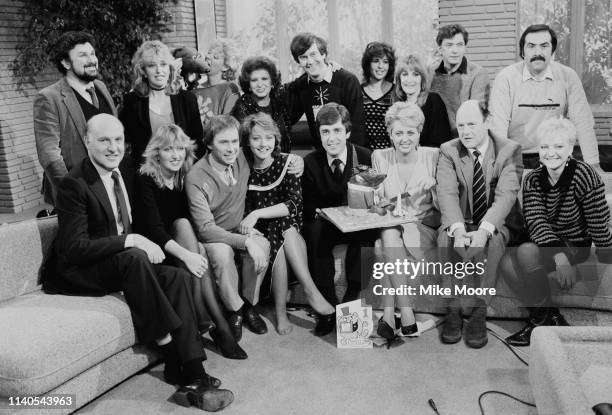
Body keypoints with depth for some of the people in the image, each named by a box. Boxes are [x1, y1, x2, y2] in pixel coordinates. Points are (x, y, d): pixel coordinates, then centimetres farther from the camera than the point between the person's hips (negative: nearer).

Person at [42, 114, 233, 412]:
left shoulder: (126, 172, 7)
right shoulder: (73, 185, -16)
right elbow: (75, 248, -22)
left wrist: (146, 243, 0)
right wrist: (130, 241, -27)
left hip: (121, 264, 7)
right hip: (79, 274, -6)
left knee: (177, 276, -19)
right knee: (133, 257, -35)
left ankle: (192, 373, -25)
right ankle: (174, 359, -29)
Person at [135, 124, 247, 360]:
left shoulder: (186, 179, 5)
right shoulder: (146, 180, -10)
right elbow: (152, 228, -22)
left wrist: (193, 251, -19)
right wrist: (186, 254, -37)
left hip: (178, 246, 4)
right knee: (182, 224, -30)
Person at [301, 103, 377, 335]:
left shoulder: (365, 157, -2)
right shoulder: (310, 163, 0)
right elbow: (309, 206, 0)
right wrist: (319, 213, -22)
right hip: (326, 225, 1)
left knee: (362, 234, -35)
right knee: (314, 230, -33)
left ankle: (352, 298, -21)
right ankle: (327, 307, -28)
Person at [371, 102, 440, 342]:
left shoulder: (433, 156, 1)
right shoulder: (380, 157, 5)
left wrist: (432, 185, -17)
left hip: (424, 227, -1)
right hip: (389, 223, 1)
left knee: (405, 237, -33)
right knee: (390, 235, -33)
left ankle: (388, 312, -31)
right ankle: (406, 312, -34)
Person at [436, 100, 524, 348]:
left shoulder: (509, 150, -4)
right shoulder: (448, 151, 1)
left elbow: (506, 195, -17)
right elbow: (447, 193, -13)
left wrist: (484, 229, -34)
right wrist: (458, 228, -32)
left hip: (497, 224, -1)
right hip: (461, 222, 2)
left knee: (490, 242, -34)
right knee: (446, 238, -31)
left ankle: (479, 313, -24)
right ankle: (452, 310, -22)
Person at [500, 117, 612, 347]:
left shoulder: (584, 175, -16)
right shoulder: (532, 180, -3)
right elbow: (536, 222, -17)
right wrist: (559, 258, -33)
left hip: (576, 246, -5)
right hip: (547, 247, 5)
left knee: (527, 251, -30)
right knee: (507, 263, -22)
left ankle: (544, 316, -9)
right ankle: (552, 319, -7)